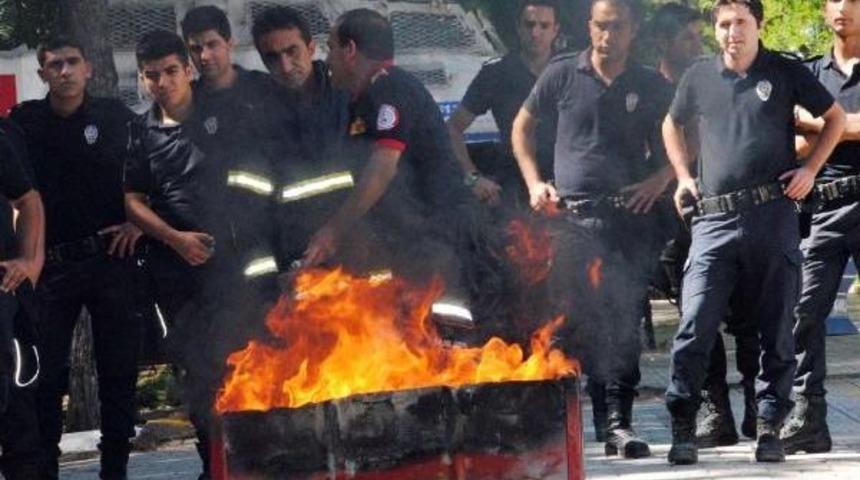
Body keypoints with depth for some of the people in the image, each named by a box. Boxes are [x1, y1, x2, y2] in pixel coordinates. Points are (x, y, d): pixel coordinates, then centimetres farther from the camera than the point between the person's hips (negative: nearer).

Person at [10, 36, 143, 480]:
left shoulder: (115, 117, 2)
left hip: (110, 257, 0)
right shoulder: (25, 121, 0)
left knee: (118, 369, 5)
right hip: (51, 262, 0)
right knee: (46, 372, -1)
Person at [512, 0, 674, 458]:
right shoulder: (562, 74, 6)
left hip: (629, 215, 1)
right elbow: (522, 127, 16)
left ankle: (620, 421, -1)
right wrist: (534, 182, 5)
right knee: (571, 322, -2)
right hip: (572, 215, -1)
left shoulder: (651, 86, 8)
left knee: (624, 322, -4)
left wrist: (660, 179, -2)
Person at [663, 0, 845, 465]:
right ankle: (682, 431, -6)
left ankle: (769, 428, 11)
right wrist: (683, 176, 17)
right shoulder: (699, 77, 10)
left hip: (773, 215, -1)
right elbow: (672, 124, 29)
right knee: (694, 326, -9)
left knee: (776, 330, 3)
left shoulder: (785, 73, 4)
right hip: (714, 220, 1)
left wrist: (809, 168, 3)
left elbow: (835, 117, 14)